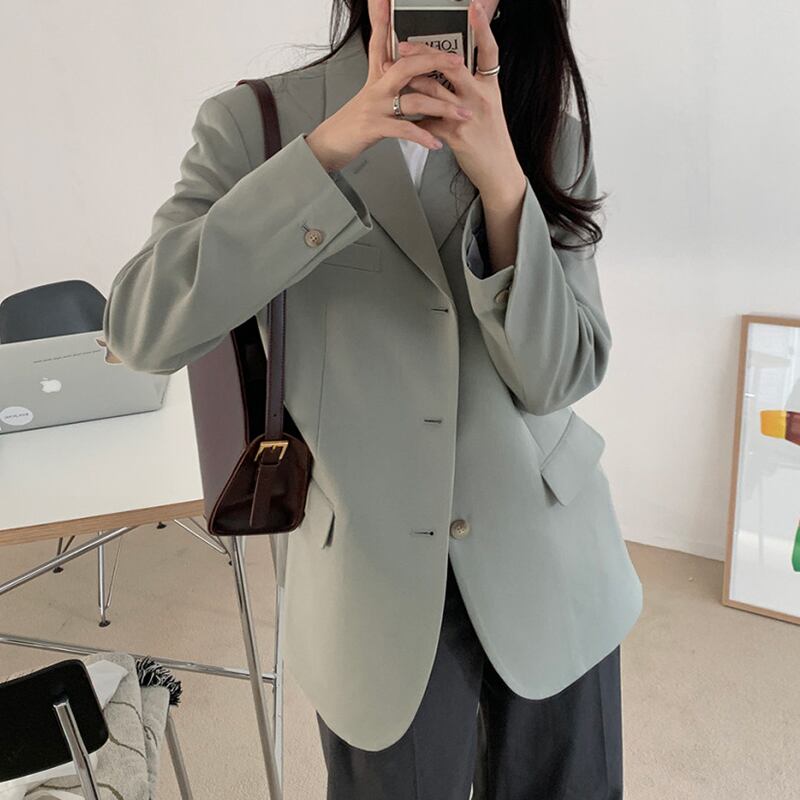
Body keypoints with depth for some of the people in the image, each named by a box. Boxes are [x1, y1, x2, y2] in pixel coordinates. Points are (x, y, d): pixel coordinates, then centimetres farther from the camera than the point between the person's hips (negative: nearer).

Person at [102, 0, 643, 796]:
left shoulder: (552, 136, -2)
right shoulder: (255, 123, -8)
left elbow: (559, 377, -10)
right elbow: (141, 329, -21)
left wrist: (502, 177, -24)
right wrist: (325, 148, -28)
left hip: (549, 564, 3)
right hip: (377, 580, -2)